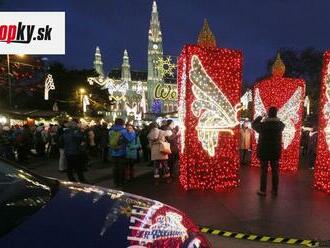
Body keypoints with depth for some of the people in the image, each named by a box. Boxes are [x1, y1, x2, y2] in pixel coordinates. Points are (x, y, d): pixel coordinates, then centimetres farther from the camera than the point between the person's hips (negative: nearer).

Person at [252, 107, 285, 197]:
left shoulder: (262, 124, -12)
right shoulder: (280, 124, -6)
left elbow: (253, 124, 6)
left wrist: (260, 117, 14)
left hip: (264, 151, -2)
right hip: (276, 151, 2)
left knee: (263, 171, 5)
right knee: (275, 171, 13)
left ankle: (263, 191, 10)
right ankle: (275, 190, 22)